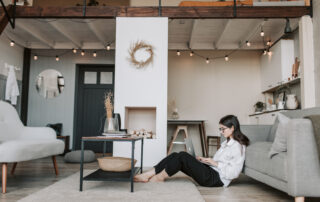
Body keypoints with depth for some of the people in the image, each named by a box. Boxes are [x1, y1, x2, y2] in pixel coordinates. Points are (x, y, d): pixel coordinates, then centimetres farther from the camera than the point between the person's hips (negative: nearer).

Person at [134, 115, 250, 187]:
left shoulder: (238, 147, -10)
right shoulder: (227, 143, 20)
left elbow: (233, 173, -18)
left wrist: (215, 163, -14)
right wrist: (205, 160, 6)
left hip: (217, 179, -9)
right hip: (211, 171, 9)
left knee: (183, 156, -21)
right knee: (175, 156, -6)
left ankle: (160, 177, -6)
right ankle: (147, 175, -8)